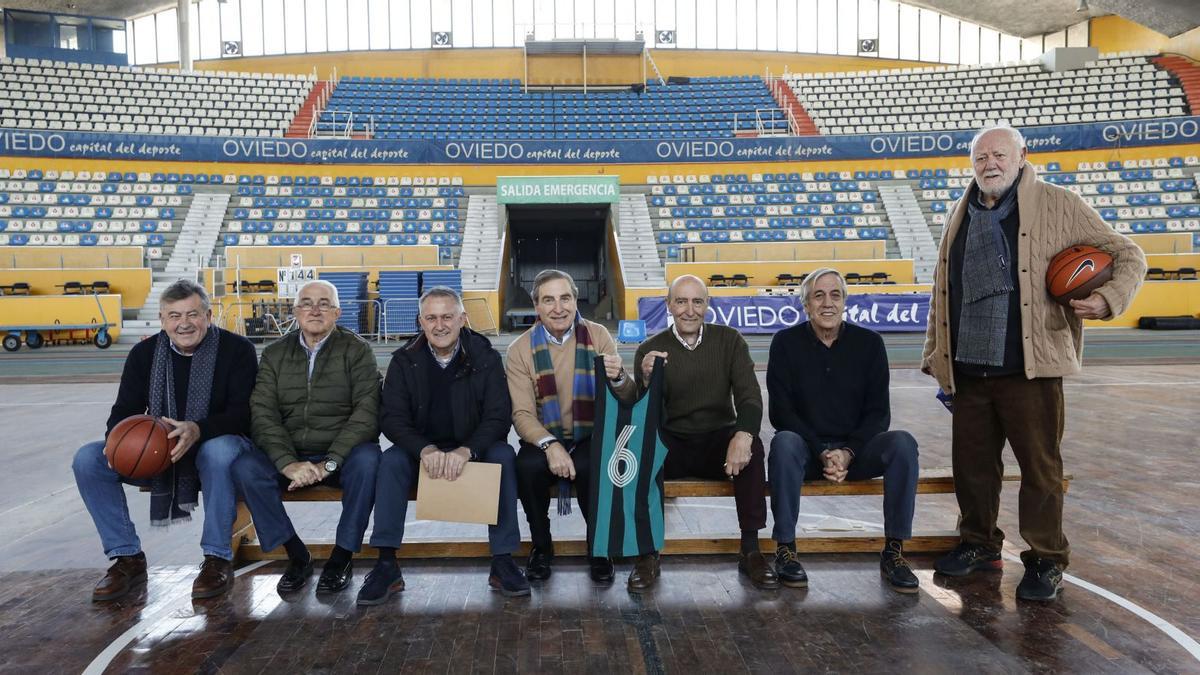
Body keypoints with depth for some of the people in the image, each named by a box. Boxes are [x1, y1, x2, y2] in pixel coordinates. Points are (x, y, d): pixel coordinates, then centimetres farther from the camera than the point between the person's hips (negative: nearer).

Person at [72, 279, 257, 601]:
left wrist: (197, 430, -38)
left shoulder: (236, 349, -10)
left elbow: (242, 414, -18)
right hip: (156, 453, 5)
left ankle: (218, 558, -23)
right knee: (87, 459, -15)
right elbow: (124, 411, 3)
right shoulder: (144, 353, 4)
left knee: (221, 451, -40)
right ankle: (127, 557, -3)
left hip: (215, 446, -5)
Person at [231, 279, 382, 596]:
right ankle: (296, 555, -7)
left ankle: (343, 556, -14)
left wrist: (329, 463, -22)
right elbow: (263, 414, -2)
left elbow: (366, 412, -11)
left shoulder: (356, 350, 0)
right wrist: (288, 463, -19)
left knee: (367, 460, -34)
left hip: (341, 455, -3)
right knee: (245, 467, -24)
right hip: (289, 457, 3)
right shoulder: (275, 354, 9)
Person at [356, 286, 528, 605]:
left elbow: (499, 417, -11)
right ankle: (386, 566, -24)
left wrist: (466, 451, -31)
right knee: (391, 460, -28)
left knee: (504, 455, -30)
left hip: (473, 450, -1)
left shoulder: (485, 358, -5)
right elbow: (391, 418, -8)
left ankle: (503, 561, -24)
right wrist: (425, 450, -29)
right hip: (421, 451, 1)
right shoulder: (404, 361, -2)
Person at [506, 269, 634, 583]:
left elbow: (627, 402, -7)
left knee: (591, 467, -31)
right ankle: (541, 546, -2)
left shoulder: (597, 336, -1)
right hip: (543, 439, 0)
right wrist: (550, 445, -29)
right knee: (528, 466, -30)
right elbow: (522, 414, -10)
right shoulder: (521, 349, -2)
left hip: (591, 438, 0)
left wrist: (618, 378, -31)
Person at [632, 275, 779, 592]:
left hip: (719, 441, 1)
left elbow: (749, 396, -9)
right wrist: (647, 381, -30)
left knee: (751, 445, -30)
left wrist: (743, 435, -30)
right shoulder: (650, 350, 0)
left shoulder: (729, 340, 2)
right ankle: (648, 553, -21)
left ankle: (751, 550, -19)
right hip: (672, 445, 0)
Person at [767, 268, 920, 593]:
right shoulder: (786, 343, -1)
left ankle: (893, 551, -17)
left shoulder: (869, 342, 3)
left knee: (903, 443, -26)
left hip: (856, 450, 2)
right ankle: (785, 549, -24)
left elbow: (878, 412, 1)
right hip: (806, 448, -2)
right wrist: (823, 453, -17)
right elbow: (781, 412, -6)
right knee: (783, 443, -35)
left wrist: (848, 452, -15)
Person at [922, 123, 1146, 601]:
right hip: (968, 370, 5)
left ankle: (1046, 562, 19)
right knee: (971, 464, 13)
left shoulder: (1058, 206, 0)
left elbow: (1127, 256, 2)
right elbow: (943, 291, 17)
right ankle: (978, 544, 31)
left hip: (1030, 369, -4)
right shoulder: (961, 217, 14)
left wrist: (1108, 298, -18)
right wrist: (936, 356, 14)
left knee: (1040, 467, 4)